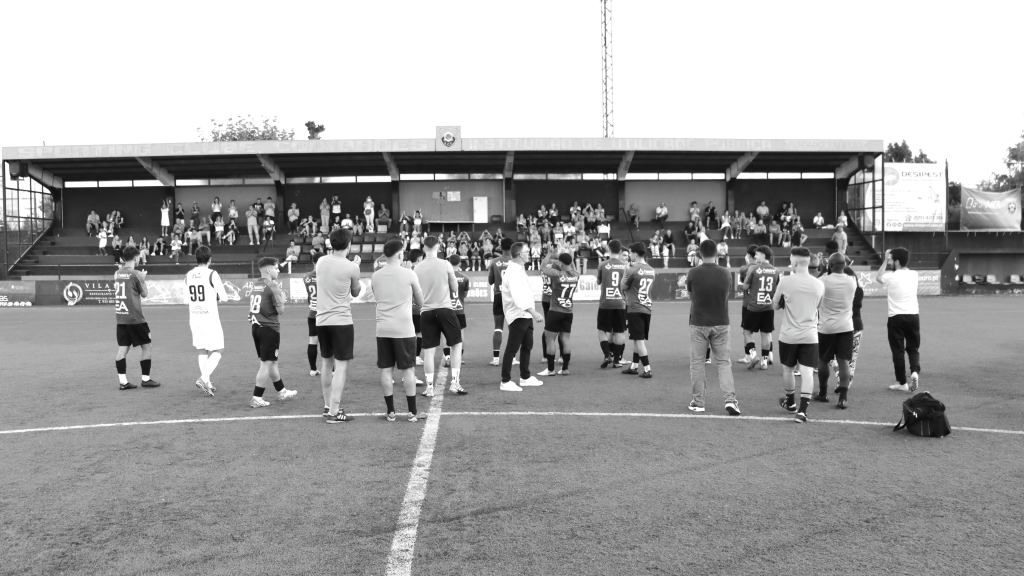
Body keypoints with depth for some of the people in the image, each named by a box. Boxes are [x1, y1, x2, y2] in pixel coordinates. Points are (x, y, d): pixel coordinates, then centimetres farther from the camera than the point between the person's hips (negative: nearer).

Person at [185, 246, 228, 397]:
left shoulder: (188, 275, 6)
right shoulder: (212, 274, -11)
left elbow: (188, 297, 15)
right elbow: (224, 298, -10)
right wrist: (218, 296, 13)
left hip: (194, 317, 6)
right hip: (210, 317, -6)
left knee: (202, 351, 15)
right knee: (217, 350, 3)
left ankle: (207, 383, 16)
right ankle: (204, 378, -14)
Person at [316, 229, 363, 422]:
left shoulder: (321, 261, 3)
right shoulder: (351, 267, -11)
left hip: (322, 320, 6)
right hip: (341, 321, -6)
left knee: (327, 363, 17)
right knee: (341, 366, -1)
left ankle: (328, 406, 28)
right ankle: (334, 412, -3)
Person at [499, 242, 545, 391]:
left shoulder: (518, 269, 13)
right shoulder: (513, 272, -20)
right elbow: (518, 296, -31)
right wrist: (533, 312, -36)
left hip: (525, 314, 11)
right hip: (518, 315, -11)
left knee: (527, 345, 19)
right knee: (512, 348, -6)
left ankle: (525, 377, 31)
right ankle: (505, 382, 0)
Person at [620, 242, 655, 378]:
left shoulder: (633, 270, -12)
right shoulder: (651, 270, 8)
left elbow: (623, 287, -2)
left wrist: (625, 274, 12)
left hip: (635, 309, -7)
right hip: (647, 308, 7)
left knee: (639, 340, -3)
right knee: (638, 339, 17)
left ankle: (647, 370, -5)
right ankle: (634, 366, 25)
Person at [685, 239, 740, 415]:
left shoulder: (693, 273, -9)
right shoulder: (726, 273, -5)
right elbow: (728, 294, 10)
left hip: (698, 323, -1)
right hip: (721, 323, 1)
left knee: (697, 362, 7)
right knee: (724, 362, 8)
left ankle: (698, 402, 11)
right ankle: (730, 399, -4)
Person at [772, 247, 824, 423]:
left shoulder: (785, 281, -10)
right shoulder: (819, 285, 0)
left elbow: (775, 306, 2)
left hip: (789, 335, -1)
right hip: (810, 336, 1)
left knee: (787, 369, 18)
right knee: (807, 372, -1)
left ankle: (790, 403, 35)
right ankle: (802, 410, -10)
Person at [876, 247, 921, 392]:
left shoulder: (891, 276, -8)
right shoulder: (914, 275, 4)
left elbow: (878, 278, 13)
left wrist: (885, 261, 13)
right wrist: (889, 260, 18)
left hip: (896, 317, -4)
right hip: (913, 315, 4)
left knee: (898, 350, 4)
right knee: (913, 348, 15)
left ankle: (902, 383, 6)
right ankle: (915, 372, -11)